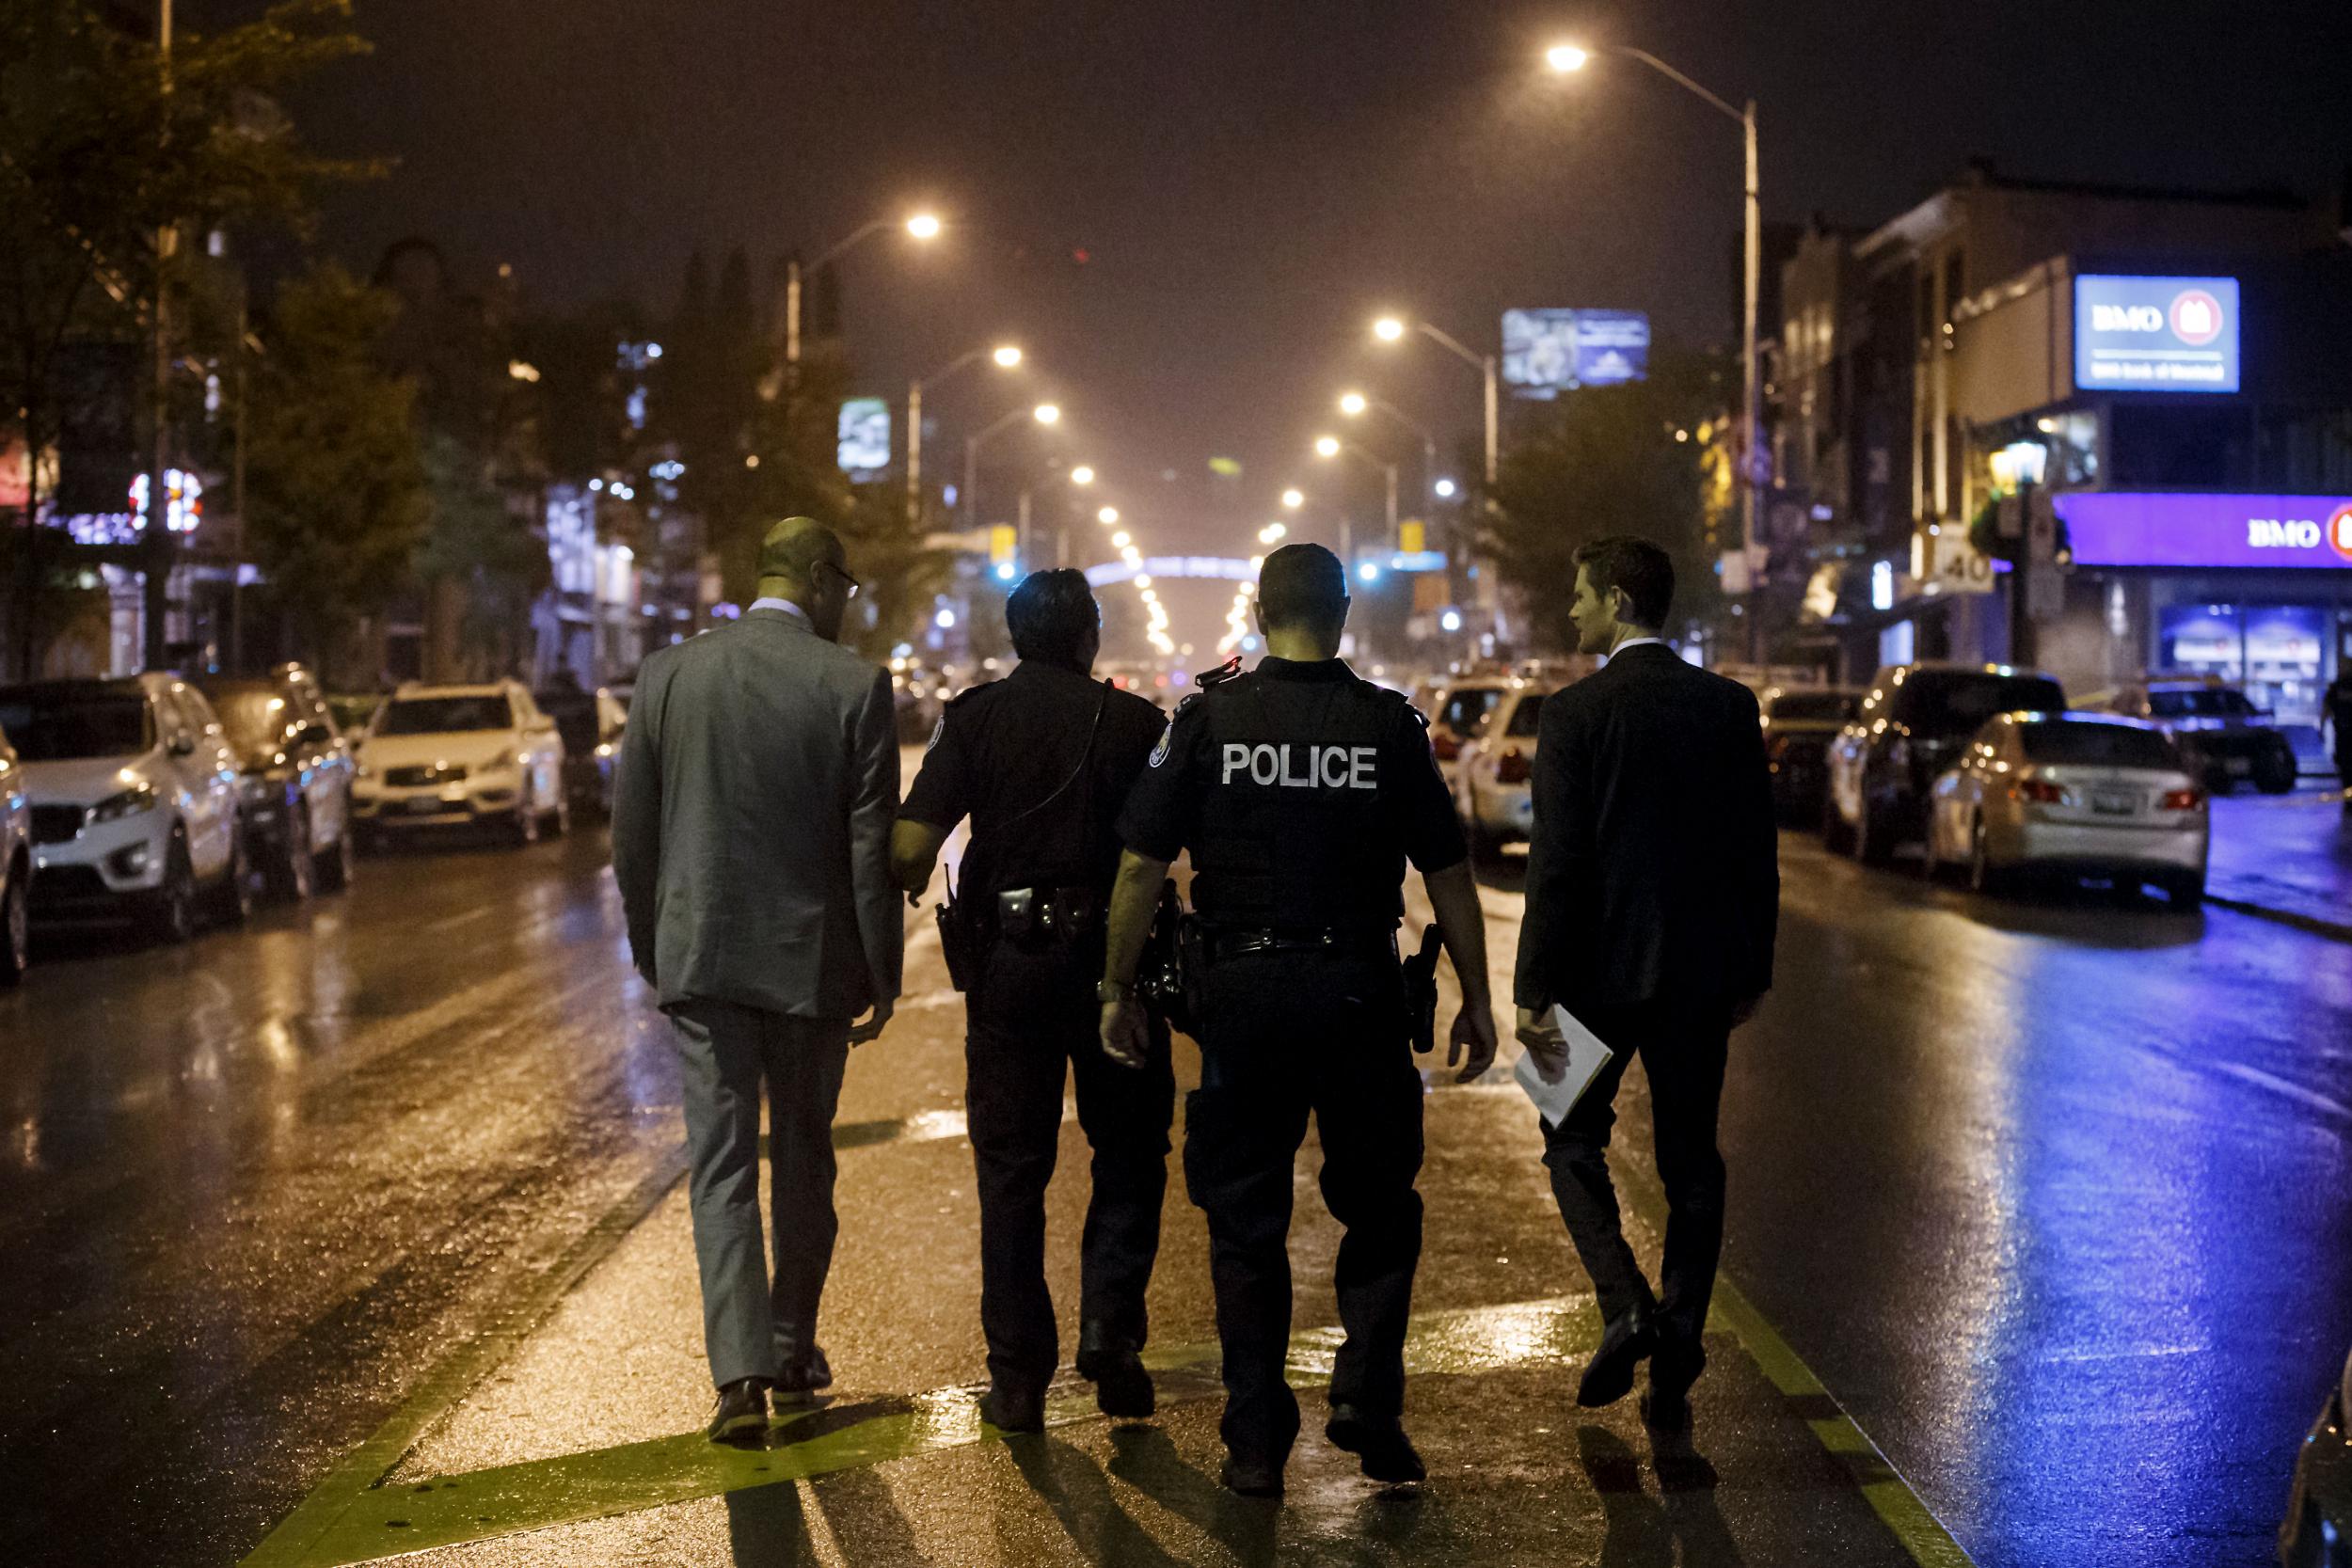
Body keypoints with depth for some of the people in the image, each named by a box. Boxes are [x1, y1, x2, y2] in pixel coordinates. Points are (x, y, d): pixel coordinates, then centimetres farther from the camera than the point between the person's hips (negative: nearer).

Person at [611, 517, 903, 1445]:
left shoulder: (668, 676, 0)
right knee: (803, 1161, 15)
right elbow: (873, 848, -7)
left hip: (700, 954, 1)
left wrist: (652, 953, 15)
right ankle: (793, 1354, 26)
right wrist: (882, 975, 1)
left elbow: (632, 836, 4)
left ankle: (741, 1372, -9)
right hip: (811, 959, -1)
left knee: (721, 1166, 3)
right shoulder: (854, 687, -8)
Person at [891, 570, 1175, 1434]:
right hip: (1111, 955, -1)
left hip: (1008, 960, 1)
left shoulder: (973, 717, -1)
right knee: (1128, 1152, 15)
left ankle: (1018, 1375, 9)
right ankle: (1110, 1328, 0)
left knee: (1011, 1169, 8)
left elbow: (909, 850, -9)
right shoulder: (1135, 722, -1)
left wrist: (909, 892, 11)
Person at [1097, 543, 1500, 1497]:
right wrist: (1476, 998, 10)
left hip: (1244, 988, 0)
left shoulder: (1209, 721, -2)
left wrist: (1118, 989, 7)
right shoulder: (1389, 726, -2)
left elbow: (1141, 868, -3)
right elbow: (1448, 874, 1)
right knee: (1379, 1204, 17)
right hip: (1360, 989, 0)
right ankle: (1366, 1395, 5)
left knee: (1246, 1220, 10)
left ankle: (1256, 1442, 12)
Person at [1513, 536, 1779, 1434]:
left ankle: (1625, 1304, -7)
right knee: (1691, 1160, 11)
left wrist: (1533, 991, -10)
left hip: (1604, 964, -4)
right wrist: (1751, 969, 14)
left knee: (1573, 1139, 14)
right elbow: (1758, 849, 5)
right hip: (1703, 967, 4)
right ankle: (1675, 1365, 12)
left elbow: (1557, 861, -14)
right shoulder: (1730, 706, 2)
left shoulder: (1575, 714, -11)